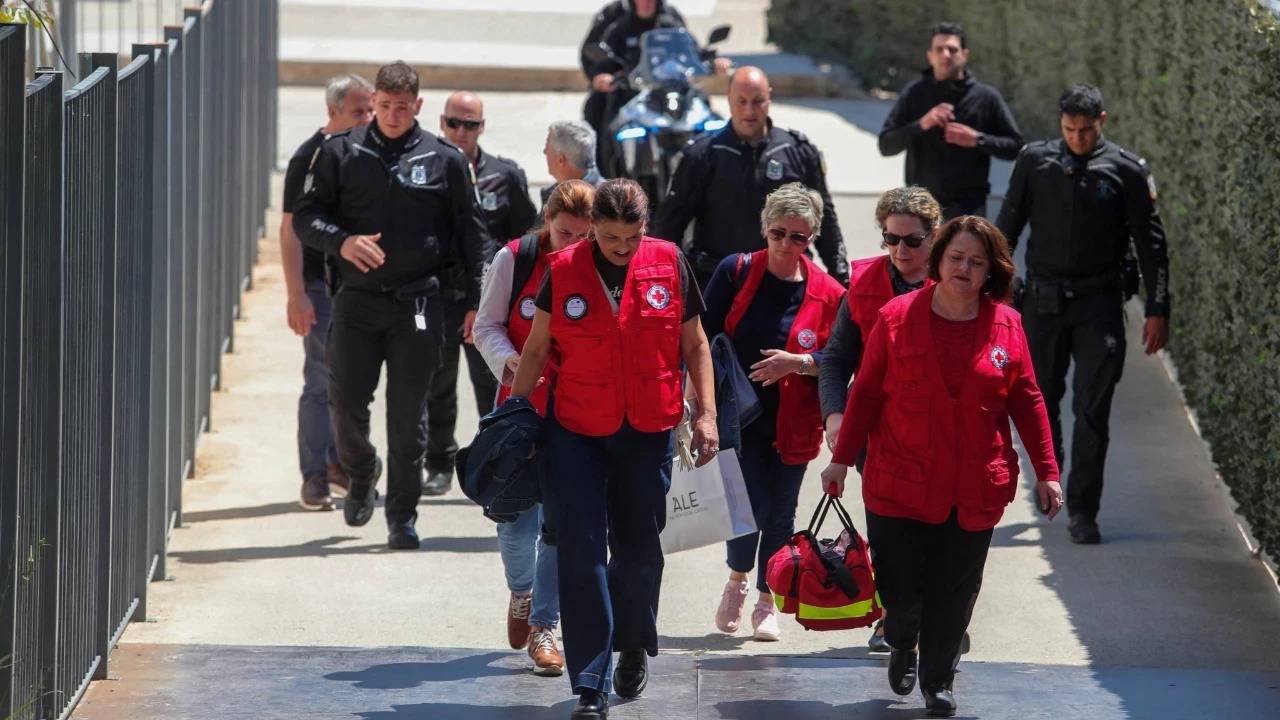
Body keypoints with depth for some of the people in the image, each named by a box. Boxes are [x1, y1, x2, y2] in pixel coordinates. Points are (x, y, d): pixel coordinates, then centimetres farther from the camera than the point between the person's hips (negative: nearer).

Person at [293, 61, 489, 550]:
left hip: (419, 304, -1)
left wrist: (476, 303, 5)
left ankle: (403, 516, 10)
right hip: (357, 302, 1)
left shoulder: (444, 161, 4)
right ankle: (361, 473, 29)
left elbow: (471, 235, 8)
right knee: (345, 403, -1)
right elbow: (305, 216, 6)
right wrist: (341, 241, -14)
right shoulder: (342, 153, 5)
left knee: (407, 415, 0)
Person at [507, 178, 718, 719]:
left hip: (648, 431, 1)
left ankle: (635, 650, 36)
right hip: (577, 430, -1)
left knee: (639, 547, 11)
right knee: (582, 552, -7)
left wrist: (707, 414, 0)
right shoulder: (564, 270, -4)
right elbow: (537, 347, 6)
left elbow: (694, 344, 6)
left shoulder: (669, 264, -2)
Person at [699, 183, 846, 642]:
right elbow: (704, 338, -1)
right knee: (751, 506, -9)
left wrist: (799, 363, -17)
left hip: (792, 422, 1)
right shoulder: (735, 273, -4)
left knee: (780, 514, 8)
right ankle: (737, 580, 21)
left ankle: (767, 603, 26)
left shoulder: (827, 293, -3)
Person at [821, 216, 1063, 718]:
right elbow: (866, 393, 2)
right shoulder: (897, 318, -3)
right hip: (898, 484, -1)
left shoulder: (1006, 325, 2)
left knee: (954, 591, 5)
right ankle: (903, 646, 36)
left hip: (975, 490, 1)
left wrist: (1046, 471, 6)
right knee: (898, 583, 2)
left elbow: (1027, 402, 7)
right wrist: (842, 458, 2)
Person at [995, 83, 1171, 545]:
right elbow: (1007, 227, 11)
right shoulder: (1036, 162, 3)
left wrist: (1157, 310, 0)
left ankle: (1082, 510, 0)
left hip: (1099, 304, -2)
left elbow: (1150, 243, 3)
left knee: (1092, 410, -5)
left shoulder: (1127, 170, -2)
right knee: (1041, 399, 10)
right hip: (1043, 302, 2)